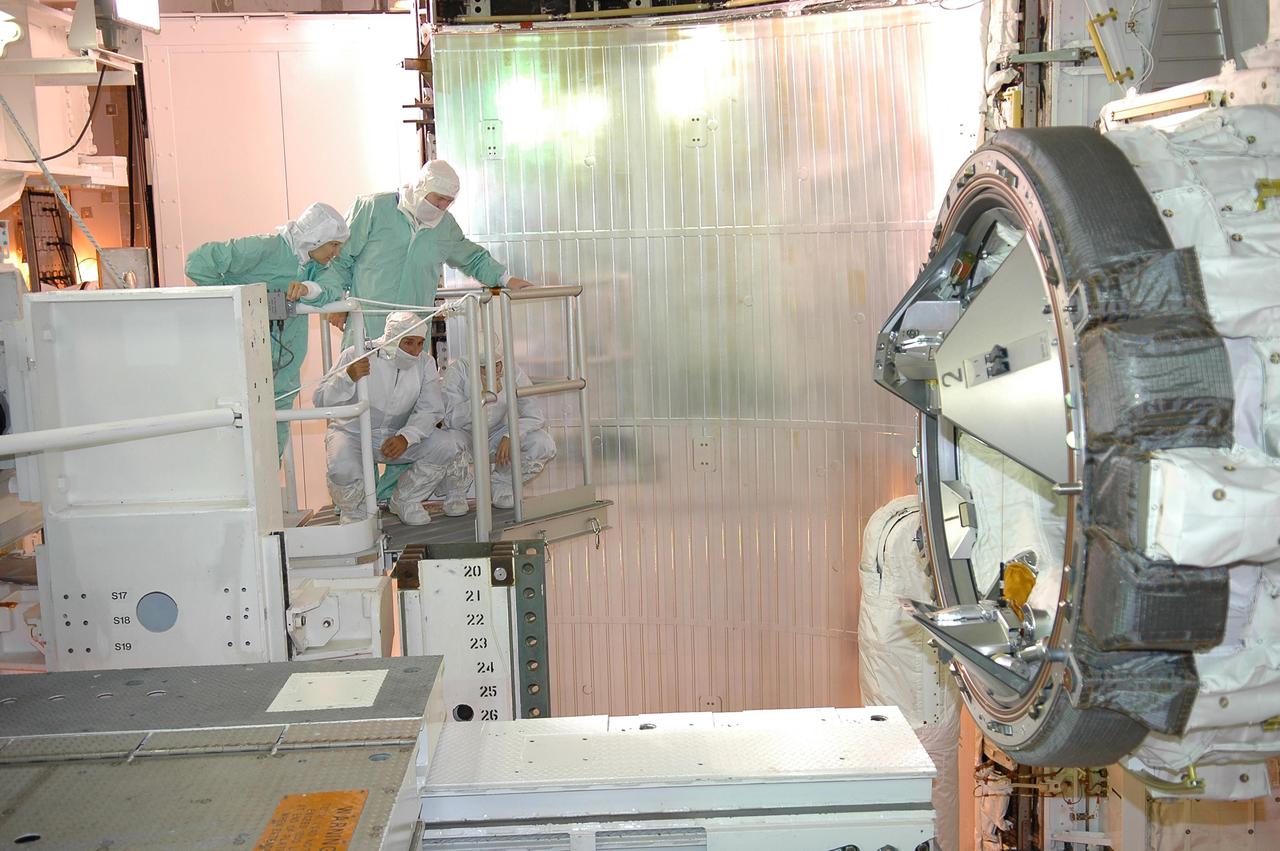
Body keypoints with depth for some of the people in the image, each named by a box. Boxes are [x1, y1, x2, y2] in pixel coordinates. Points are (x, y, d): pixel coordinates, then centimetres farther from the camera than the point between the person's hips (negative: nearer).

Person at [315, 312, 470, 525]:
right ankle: (354, 512, 2)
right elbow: (322, 401, -18)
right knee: (343, 471, -36)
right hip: (353, 433, -4)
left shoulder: (425, 363, -7)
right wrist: (348, 377, -37)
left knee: (448, 448, -18)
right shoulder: (356, 355, -17)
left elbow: (430, 410, -8)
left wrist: (405, 437, -26)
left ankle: (405, 501, 5)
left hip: (398, 435, 4)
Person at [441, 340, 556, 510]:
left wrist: (510, 435, -33)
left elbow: (536, 415, -18)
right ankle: (454, 493, -8)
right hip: (465, 436, -3)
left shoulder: (514, 373, -15)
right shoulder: (457, 370, -22)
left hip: (496, 436, 3)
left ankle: (501, 484, 3)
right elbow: (451, 419, -33)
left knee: (544, 444, -20)